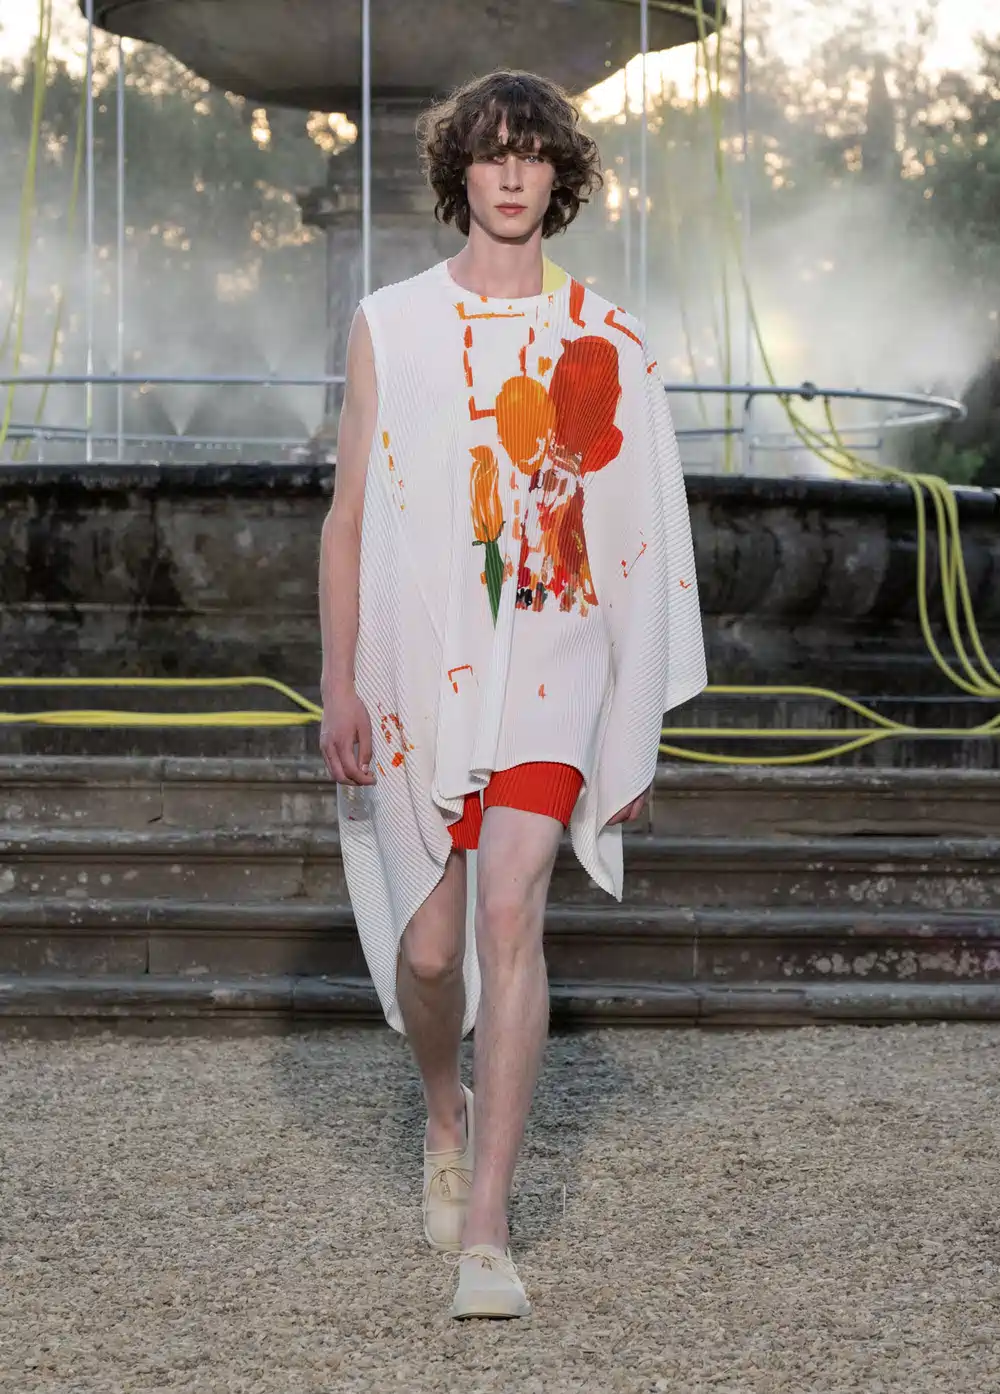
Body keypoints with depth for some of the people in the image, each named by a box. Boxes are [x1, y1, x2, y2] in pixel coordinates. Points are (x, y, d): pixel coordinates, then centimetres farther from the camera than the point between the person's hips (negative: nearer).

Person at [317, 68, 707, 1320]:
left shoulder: (604, 344, 5)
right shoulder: (389, 326, 5)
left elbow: (640, 544, 8)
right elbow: (348, 516, 6)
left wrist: (642, 726, 7)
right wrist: (339, 686, -2)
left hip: (550, 658, -1)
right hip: (419, 664, 1)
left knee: (509, 910, -18)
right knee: (428, 946, 6)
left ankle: (483, 1237, -16)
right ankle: (446, 1117, 41)